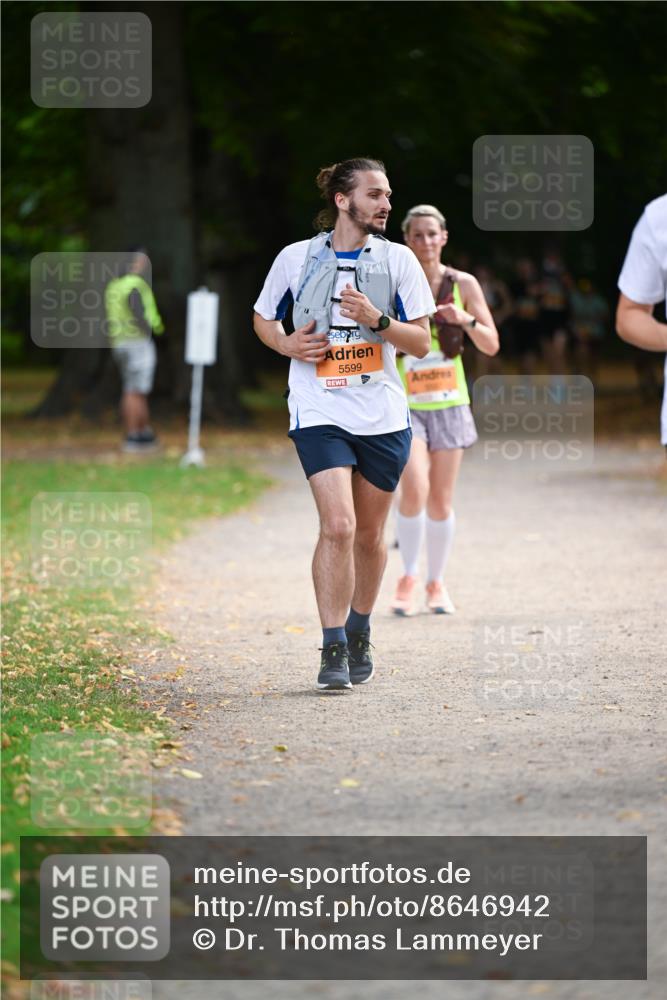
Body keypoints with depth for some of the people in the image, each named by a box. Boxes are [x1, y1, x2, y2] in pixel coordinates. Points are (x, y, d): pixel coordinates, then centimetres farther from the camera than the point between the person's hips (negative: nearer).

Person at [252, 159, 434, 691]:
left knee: (369, 535, 11)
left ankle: (359, 635, 32)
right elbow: (262, 318, 15)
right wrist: (286, 344, -5)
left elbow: (421, 342, 2)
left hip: (383, 416, 2)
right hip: (320, 413, -2)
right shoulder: (296, 258, 0)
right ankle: (333, 650, -12)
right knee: (338, 526, -18)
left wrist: (378, 320, -16)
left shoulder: (399, 260, 2)